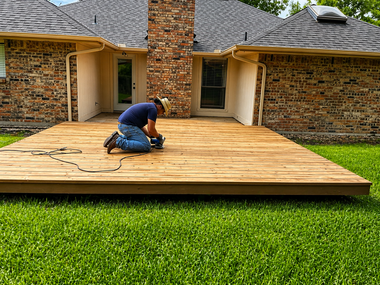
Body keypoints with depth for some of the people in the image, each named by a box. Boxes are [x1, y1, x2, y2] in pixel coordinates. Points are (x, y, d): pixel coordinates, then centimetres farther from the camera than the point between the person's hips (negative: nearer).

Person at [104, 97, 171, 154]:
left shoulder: (147, 106, 22)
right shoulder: (153, 109, -9)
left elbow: (140, 126, 25)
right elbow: (151, 130, -15)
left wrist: (150, 135, 19)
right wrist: (159, 136, 3)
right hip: (128, 126, -11)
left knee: (138, 139, 32)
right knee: (146, 146, -13)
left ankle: (117, 137, 14)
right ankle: (119, 142, -18)